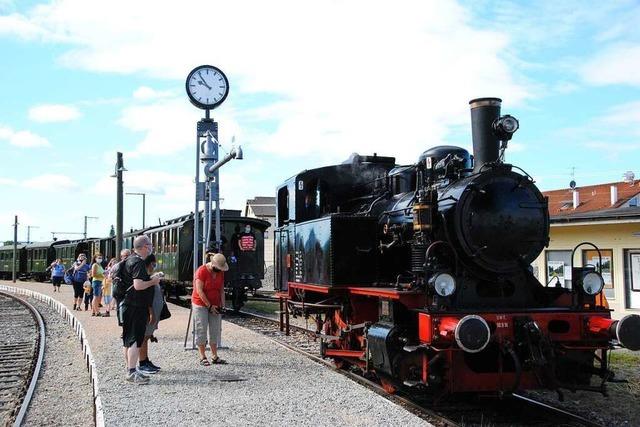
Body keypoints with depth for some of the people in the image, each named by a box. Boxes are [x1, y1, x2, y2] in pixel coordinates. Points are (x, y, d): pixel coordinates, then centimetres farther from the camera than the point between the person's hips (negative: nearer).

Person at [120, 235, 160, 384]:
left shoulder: (130, 259, 14)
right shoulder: (138, 263, -18)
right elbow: (138, 285, -27)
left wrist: (151, 278, 19)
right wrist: (153, 281, -12)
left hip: (128, 304, 10)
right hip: (136, 306, -10)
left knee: (128, 339, 14)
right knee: (136, 339, -8)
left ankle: (130, 369, 23)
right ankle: (132, 372, -8)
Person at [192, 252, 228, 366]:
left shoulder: (220, 272, 4)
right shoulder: (202, 271, -16)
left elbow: (221, 289, 9)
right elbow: (199, 291, -18)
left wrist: (222, 304, -1)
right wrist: (209, 306, -16)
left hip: (214, 306, 6)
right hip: (201, 304, -6)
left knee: (215, 331, 5)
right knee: (201, 330, -4)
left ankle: (214, 356, 10)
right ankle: (202, 357, 0)